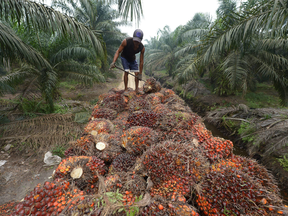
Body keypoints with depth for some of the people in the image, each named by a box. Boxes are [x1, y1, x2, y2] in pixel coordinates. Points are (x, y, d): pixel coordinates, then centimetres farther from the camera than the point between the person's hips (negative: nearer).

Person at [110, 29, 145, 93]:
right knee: (126, 72, -18)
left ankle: (136, 89, 6)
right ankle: (125, 89, -11)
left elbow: (141, 61, -20)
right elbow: (118, 51, -26)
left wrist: (140, 73, -17)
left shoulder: (142, 48, -27)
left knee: (137, 73, -5)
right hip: (124, 57, -2)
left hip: (132, 58, 3)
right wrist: (113, 62, -41)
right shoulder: (126, 41, -34)